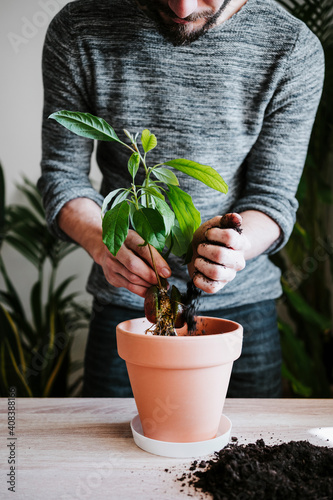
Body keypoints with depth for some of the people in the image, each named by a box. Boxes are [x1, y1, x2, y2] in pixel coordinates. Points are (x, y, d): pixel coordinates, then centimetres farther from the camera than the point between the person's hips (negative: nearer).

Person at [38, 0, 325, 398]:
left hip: (242, 304, 1)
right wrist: (104, 241, -26)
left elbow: (273, 197, -8)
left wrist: (233, 246, -31)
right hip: (123, 304, 1)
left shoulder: (295, 49, -11)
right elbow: (62, 175, -6)